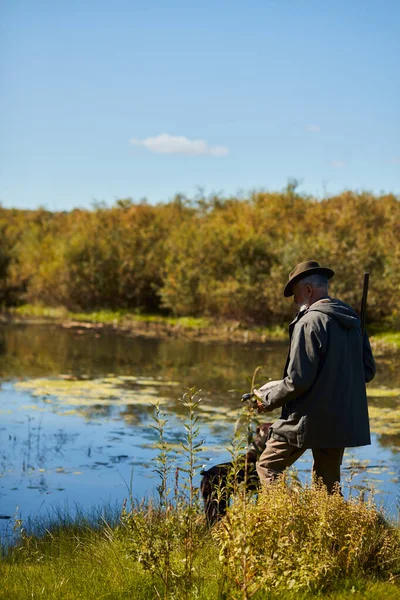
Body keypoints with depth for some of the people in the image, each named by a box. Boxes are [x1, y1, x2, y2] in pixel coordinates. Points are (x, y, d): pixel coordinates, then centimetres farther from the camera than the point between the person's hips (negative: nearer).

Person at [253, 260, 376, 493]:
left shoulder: (309, 322, -16)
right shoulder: (352, 320, 9)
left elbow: (298, 380, -18)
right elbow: (368, 370, 13)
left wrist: (268, 400, -4)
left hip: (309, 420, -8)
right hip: (344, 420, 8)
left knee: (268, 467, 5)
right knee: (329, 483, 16)